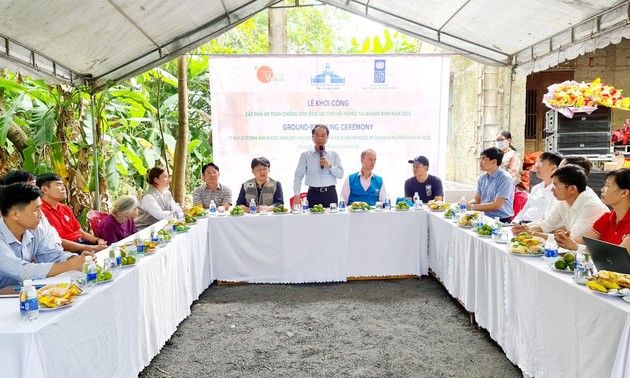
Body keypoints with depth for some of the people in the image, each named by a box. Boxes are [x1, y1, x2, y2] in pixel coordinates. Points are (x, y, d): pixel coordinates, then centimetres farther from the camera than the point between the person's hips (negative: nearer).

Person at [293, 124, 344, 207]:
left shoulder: (334, 154, 10)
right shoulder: (305, 155, 5)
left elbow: (341, 174, 7)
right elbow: (298, 176, 2)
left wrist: (329, 166, -9)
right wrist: (296, 195, -6)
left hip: (330, 193, 2)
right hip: (313, 193, -1)